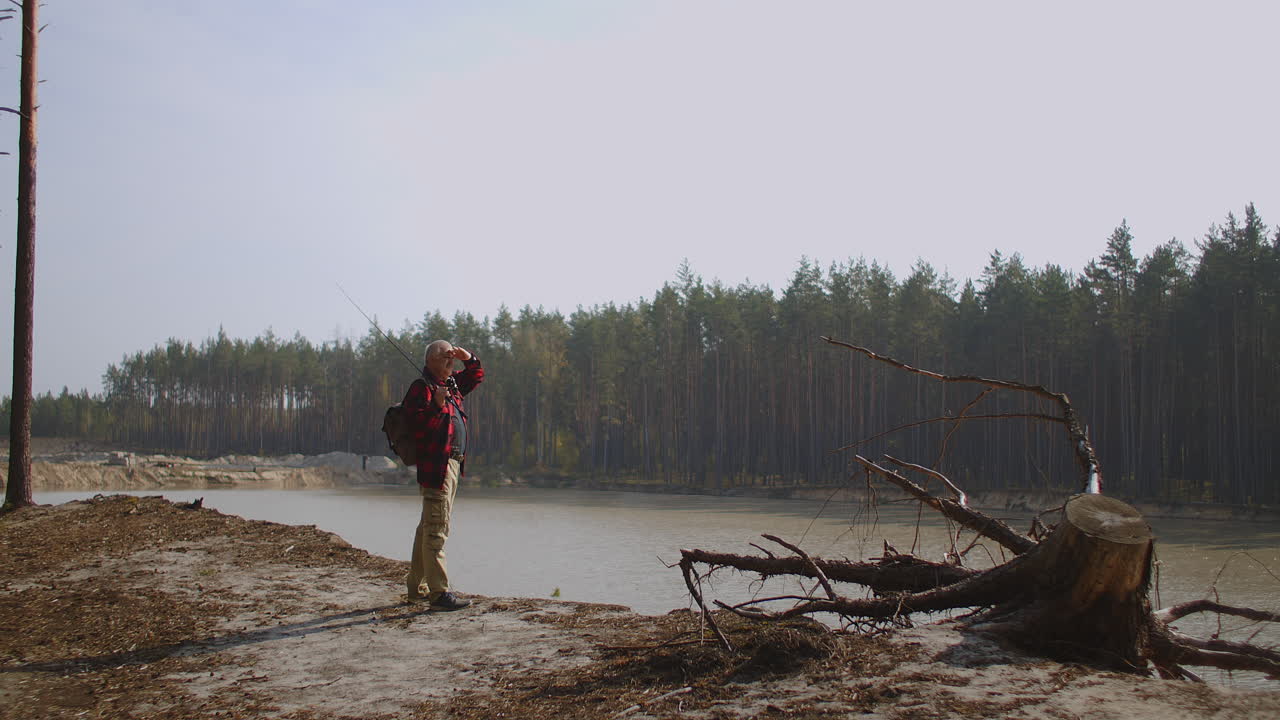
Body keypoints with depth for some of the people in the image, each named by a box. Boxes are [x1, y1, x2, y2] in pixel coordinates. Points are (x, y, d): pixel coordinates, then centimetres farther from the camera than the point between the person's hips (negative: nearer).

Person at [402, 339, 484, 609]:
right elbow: (416, 424, -21)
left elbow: (476, 376, 33)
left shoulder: (451, 383, 17)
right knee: (436, 529, -11)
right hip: (435, 465, -11)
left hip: (452, 463, 11)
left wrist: (469, 359, 14)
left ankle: (417, 587, 25)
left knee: (429, 527, 16)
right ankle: (438, 592, -11)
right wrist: (437, 405, -33)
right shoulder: (421, 387, -10)